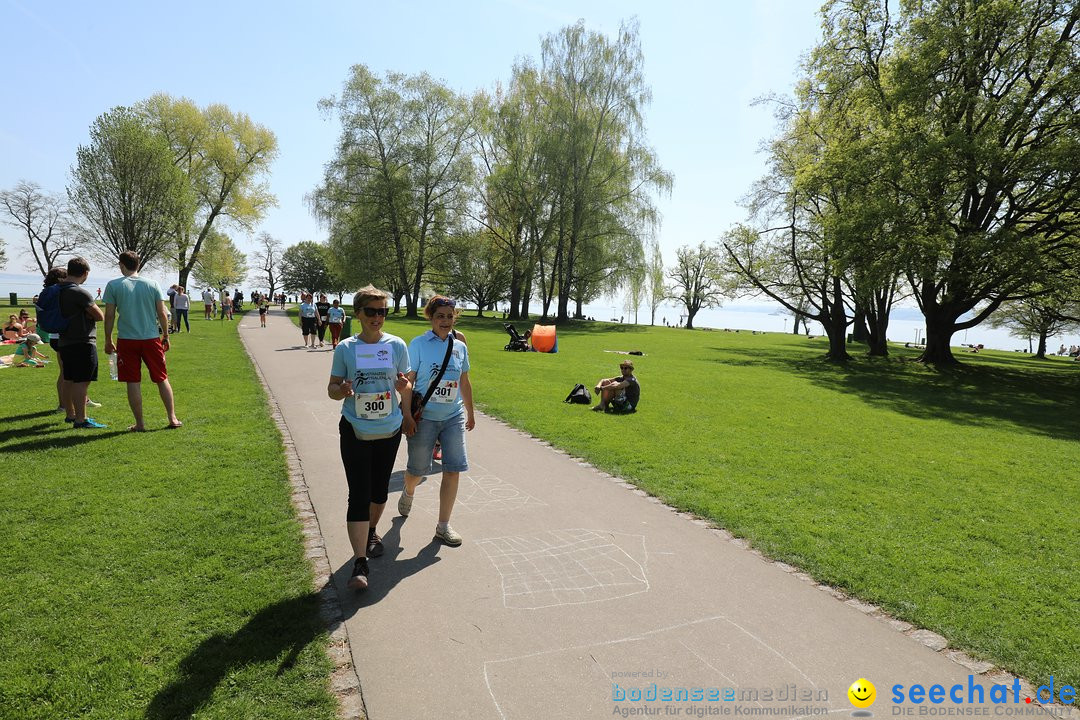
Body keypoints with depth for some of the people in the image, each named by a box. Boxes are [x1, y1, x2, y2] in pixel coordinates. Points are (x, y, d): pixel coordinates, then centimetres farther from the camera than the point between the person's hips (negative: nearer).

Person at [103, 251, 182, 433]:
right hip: (152, 339, 1)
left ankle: (139, 424, 8)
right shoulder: (152, 284, 2)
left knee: (133, 383, 4)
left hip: (126, 340, -1)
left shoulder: (113, 285, -2)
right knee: (162, 379, 10)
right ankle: (173, 419, 11)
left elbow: (109, 316, -2)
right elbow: (162, 314, 2)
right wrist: (166, 337, 11)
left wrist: (108, 340, 8)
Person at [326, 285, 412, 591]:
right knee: (359, 495, -5)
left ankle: (371, 531, 45)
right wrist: (342, 391, -22)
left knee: (380, 490, 17)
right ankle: (359, 563, -2)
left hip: (389, 431, 2)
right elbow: (332, 387, 1)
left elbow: (407, 384, 7)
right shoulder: (345, 348, -4)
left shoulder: (397, 345, -2)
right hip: (355, 432, -2)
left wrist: (404, 387, -17)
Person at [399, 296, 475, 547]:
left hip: (454, 417, 4)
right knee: (417, 469, 9)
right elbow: (407, 382, -9)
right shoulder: (418, 344, -8)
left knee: (453, 470, 0)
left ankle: (443, 526, 13)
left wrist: (470, 412, 20)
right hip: (424, 418, -3)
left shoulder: (460, 347, 5)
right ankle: (408, 493, 47)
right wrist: (408, 417, -13)